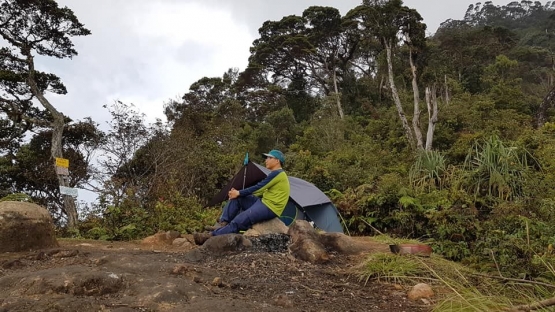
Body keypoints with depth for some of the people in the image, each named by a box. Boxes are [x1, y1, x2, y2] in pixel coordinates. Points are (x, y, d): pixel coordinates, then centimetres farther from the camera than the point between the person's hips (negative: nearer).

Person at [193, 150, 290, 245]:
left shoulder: (277, 173, -12)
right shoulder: (275, 174, 21)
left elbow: (259, 187, -15)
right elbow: (261, 191, 19)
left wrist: (239, 193, -6)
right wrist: (238, 193, 9)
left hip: (270, 208, -10)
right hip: (263, 203, 10)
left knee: (238, 221, -20)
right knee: (236, 198, 0)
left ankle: (211, 236, -22)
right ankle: (223, 224, -7)